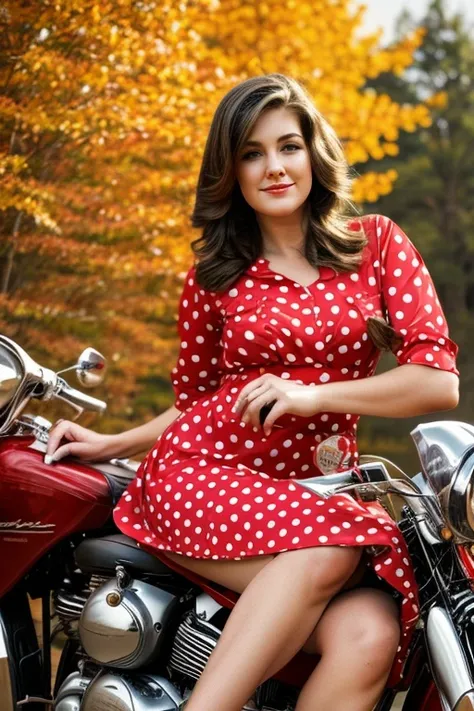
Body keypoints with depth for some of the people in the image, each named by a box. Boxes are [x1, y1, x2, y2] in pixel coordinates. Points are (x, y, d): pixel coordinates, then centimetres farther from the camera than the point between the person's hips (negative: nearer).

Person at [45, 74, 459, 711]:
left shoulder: (376, 244, 8)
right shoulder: (214, 276, 13)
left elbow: (440, 381, -2)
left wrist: (314, 395, -10)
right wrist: (109, 443, 12)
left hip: (320, 486, 1)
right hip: (202, 474, -1)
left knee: (370, 637, -32)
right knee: (323, 552, -36)